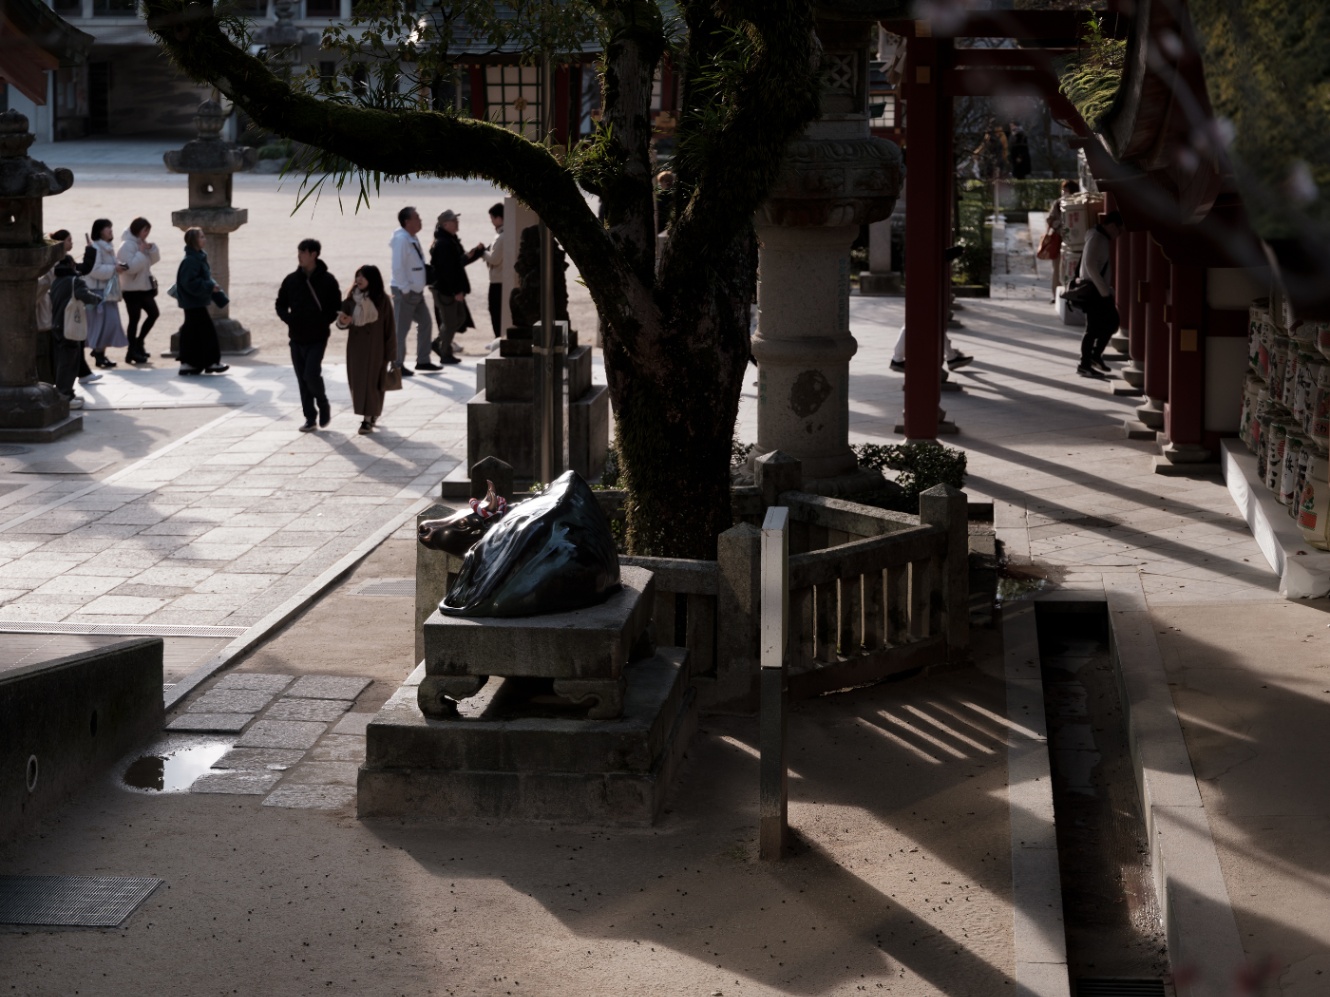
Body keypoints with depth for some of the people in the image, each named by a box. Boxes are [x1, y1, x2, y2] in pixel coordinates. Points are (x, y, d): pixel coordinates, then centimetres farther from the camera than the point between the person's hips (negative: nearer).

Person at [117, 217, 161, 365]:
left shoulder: (141, 243, 11)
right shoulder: (127, 245, -17)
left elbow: (155, 260, 14)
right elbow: (130, 267, -26)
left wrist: (152, 249, -4)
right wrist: (141, 253, -22)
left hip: (144, 286, 9)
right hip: (132, 289, -9)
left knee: (153, 313, 11)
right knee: (135, 318, -5)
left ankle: (138, 343, 23)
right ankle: (132, 351, 2)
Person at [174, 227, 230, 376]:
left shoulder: (198, 257, 11)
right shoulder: (191, 261, -20)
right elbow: (190, 283, -25)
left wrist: (212, 285, 7)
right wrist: (210, 287, -22)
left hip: (194, 303, 10)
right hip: (194, 303, -10)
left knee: (192, 332, 12)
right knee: (207, 330, -5)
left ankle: (188, 363, 17)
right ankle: (212, 362, 1)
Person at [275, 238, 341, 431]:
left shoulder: (327, 280, -5)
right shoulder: (291, 280, 5)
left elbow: (337, 308, 0)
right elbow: (280, 305, 13)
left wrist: (324, 322, -12)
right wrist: (289, 319, -4)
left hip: (317, 337, -4)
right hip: (296, 337, 4)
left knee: (311, 374, -16)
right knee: (302, 379, 6)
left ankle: (323, 405, 10)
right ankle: (310, 418, 15)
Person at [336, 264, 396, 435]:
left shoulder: (382, 300, -8)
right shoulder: (352, 299, 1)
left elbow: (389, 327, -6)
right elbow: (344, 323, 5)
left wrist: (390, 353, -7)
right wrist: (342, 321, -20)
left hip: (374, 348, -4)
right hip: (355, 347, 4)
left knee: (370, 382, -6)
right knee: (356, 381, 8)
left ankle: (368, 419, -1)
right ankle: (372, 414, 26)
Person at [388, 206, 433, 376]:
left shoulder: (413, 239, 12)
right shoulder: (401, 239, -17)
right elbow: (398, 267, -22)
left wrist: (419, 287, 13)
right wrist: (405, 289, -21)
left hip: (416, 291, 10)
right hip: (404, 291, -10)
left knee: (425, 323, 14)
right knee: (401, 329, -2)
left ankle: (423, 361, 23)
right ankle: (397, 365, 4)